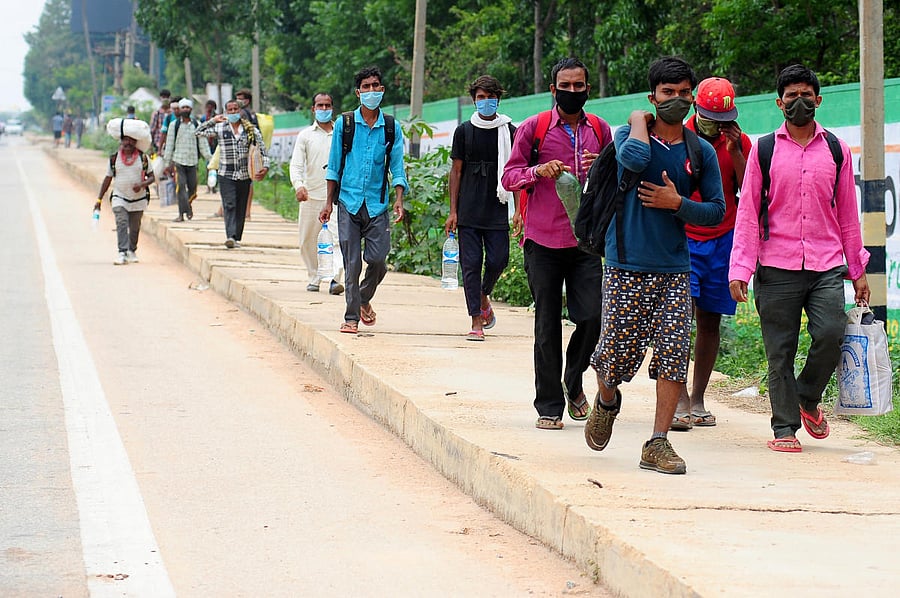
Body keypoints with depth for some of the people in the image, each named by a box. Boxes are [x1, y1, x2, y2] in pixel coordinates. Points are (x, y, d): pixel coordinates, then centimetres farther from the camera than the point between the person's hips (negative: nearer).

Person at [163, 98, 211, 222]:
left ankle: (187, 205, 32)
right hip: (178, 161, -1)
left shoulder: (197, 125, 8)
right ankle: (182, 213, -14)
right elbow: (169, 144, 8)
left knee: (192, 188, 5)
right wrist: (167, 163, 5)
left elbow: (203, 144, 8)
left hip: (192, 161, 2)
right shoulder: (174, 125, 6)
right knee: (180, 186, -12)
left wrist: (210, 159, 0)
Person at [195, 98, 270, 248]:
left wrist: (265, 165, -7)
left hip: (244, 175, 2)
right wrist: (213, 121, -8)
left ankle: (237, 238, 14)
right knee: (229, 205, -15)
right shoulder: (220, 128, 3)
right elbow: (198, 133, 0)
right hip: (226, 175, -2)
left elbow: (262, 147, 6)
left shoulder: (250, 129, 4)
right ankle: (230, 236, -27)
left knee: (241, 208, 6)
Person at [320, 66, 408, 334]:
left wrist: (399, 200, -8)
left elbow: (397, 168, 5)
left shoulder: (392, 128, 6)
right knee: (352, 263, -3)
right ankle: (351, 317, 5)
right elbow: (334, 166, 8)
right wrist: (329, 202, 5)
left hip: (377, 204, 1)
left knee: (378, 259, -6)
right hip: (349, 201, -1)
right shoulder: (344, 124, 4)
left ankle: (364, 300, 23)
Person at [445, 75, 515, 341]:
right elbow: (456, 171, 7)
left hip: (497, 211, 0)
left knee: (498, 260, -5)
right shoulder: (464, 131, 6)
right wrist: (452, 211, 1)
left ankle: (483, 296, 26)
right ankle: (476, 321, 0)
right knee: (471, 264, -3)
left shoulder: (509, 132, 5)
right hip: (468, 211, 0)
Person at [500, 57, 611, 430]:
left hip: (587, 241, 2)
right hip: (543, 241, -2)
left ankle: (573, 382, 20)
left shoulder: (599, 130, 11)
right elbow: (509, 177, 2)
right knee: (547, 326, 1)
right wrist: (538, 171, -18)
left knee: (593, 316, -8)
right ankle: (549, 406, 10)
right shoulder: (534, 128, 2)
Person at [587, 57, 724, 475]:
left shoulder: (701, 152, 8)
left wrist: (677, 203, -7)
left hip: (675, 268, 3)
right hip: (626, 267, -2)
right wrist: (639, 122, -8)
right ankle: (607, 401, 33)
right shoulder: (630, 133, 0)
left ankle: (658, 444, 0)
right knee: (618, 354, -2)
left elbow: (717, 210, 8)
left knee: (674, 353, -7)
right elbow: (634, 159, -24)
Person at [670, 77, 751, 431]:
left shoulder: (739, 143, 4)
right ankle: (680, 401, -15)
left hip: (722, 241, 2)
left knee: (710, 321, 6)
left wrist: (734, 150, -11)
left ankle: (697, 401, 15)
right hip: (681, 239, -2)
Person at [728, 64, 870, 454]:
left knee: (831, 334, -14)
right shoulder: (764, 150, 6)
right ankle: (785, 428, 11)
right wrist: (739, 269, -4)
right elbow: (747, 213, 4)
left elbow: (847, 214, 15)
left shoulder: (836, 150, 11)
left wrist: (858, 270, 13)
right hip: (777, 268, -1)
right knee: (780, 350, 0)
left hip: (827, 266, 1)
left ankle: (808, 398, 13)